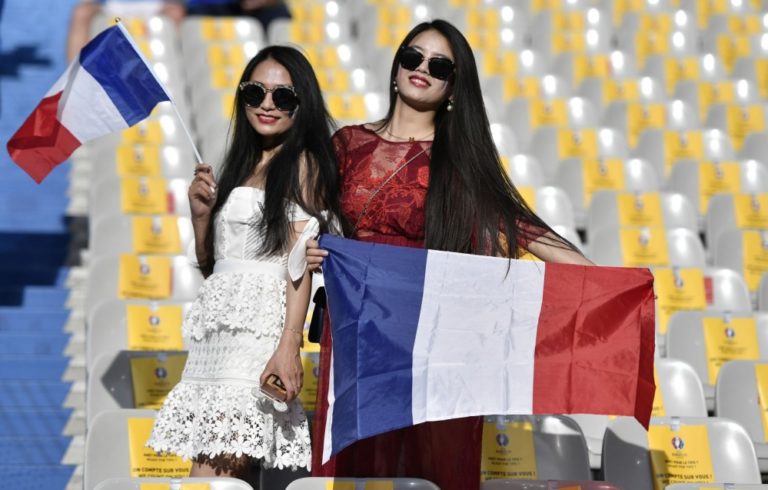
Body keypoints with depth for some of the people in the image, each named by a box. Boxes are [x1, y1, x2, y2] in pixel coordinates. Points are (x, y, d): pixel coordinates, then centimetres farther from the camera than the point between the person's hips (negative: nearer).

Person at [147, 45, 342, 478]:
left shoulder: (303, 163, 1)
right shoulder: (242, 163, 22)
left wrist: (290, 345, -19)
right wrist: (200, 211, 6)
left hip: (260, 322, -7)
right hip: (218, 324, 7)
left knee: (219, 465, -17)